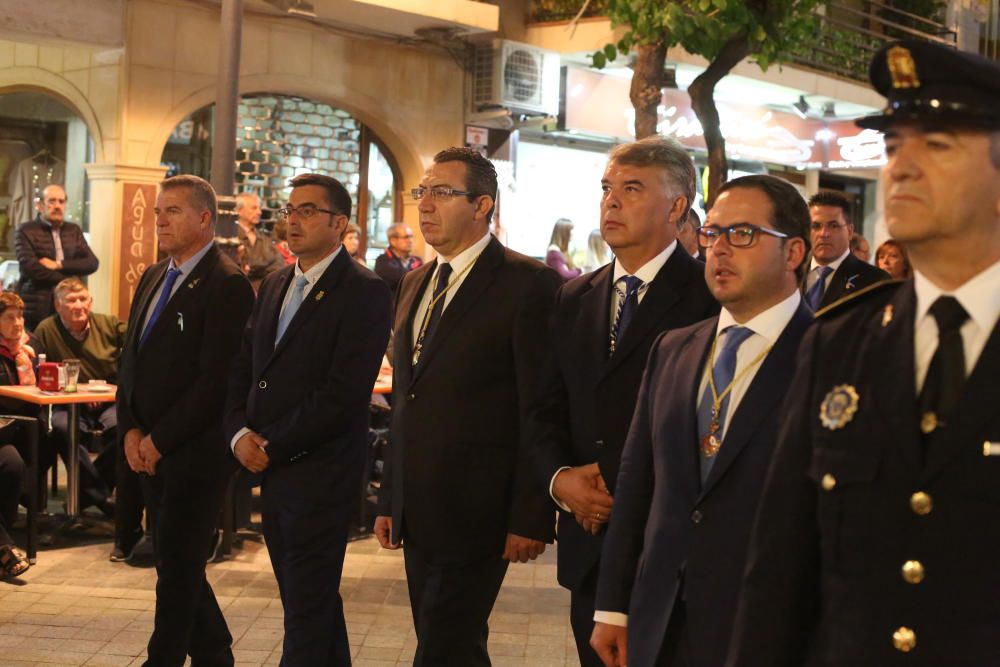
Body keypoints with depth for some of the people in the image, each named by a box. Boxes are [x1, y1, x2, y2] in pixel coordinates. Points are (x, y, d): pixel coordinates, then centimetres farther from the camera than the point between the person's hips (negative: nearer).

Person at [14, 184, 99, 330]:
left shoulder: (74, 230, 16)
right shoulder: (25, 231, 1)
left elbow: (92, 263, 5)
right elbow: (29, 266, -12)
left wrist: (59, 265, -9)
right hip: (36, 308, -4)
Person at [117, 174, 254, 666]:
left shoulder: (227, 284, -13)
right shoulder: (152, 278, 13)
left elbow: (217, 380, -18)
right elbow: (130, 361, 16)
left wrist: (160, 439, -14)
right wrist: (131, 431, 2)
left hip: (195, 452, -8)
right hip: (149, 449, 8)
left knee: (177, 567, 0)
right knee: (175, 562, 14)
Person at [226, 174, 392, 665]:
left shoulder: (363, 292, -11)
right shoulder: (274, 286, 15)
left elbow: (344, 391, -18)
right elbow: (242, 368, 14)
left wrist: (273, 449, -14)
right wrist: (240, 432, -4)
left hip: (320, 473, -7)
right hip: (270, 471, 8)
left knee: (307, 611, -2)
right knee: (309, 600, 17)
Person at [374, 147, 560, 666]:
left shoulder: (527, 283, -10)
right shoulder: (414, 284, 14)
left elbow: (539, 410, -13)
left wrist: (530, 518, -15)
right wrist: (389, 500, 15)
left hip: (475, 512, -7)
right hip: (417, 511, 7)